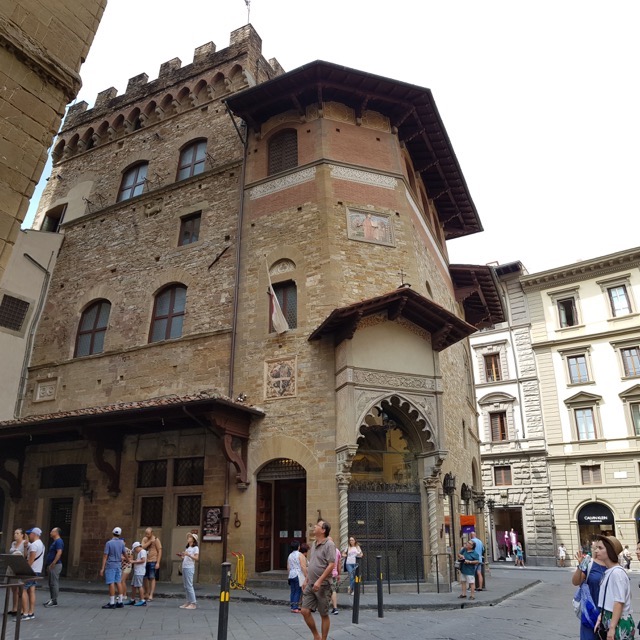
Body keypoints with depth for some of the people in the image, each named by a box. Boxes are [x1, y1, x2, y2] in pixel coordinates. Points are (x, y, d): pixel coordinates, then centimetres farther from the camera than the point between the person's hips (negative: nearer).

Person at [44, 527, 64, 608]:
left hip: (55, 565, -10)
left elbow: (59, 553, -23)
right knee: (51, 583, 13)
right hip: (52, 566, 10)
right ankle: (51, 600, 18)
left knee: (54, 583, -7)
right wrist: (49, 565, 21)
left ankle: (54, 601, -4)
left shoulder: (59, 541, -13)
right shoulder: (55, 541, 18)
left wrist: (52, 564, -24)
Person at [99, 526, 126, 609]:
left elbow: (105, 556, -13)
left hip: (110, 566, -5)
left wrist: (102, 568, -9)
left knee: (111, 583, -2)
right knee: (117, 583, 11)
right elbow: (124, 553, 18)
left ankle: (111, 603, 0)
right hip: (118, 565, 5)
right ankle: (120, 602, 14)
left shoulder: (109, 543, -11)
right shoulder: (122, 543, 3)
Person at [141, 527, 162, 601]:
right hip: (145, 561, 5)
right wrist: (150, 541, -18)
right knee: (145, 578, 10)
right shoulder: (144, 539, 8)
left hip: (153, 561, -5)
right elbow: (143, 547, -8)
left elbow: (160, 551, -6)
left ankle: (151, 595, -4)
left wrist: (158, 562, -12)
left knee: (152, 578, -5)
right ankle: (147, 594, 22)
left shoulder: (156, 539, -5)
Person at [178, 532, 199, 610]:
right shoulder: (187, 548, 21)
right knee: (185, 586, 7)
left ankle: (193, 603, -5)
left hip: (190, 568, -8)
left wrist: (188, 555, -23)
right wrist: (181, 556, 4)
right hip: (184, 567, 8)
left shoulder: (195, 548, -3)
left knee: (189, 586, -9)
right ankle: (188, 602, 13)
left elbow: (196, 558, -13)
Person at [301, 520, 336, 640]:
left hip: (322, 585, -7)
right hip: (310, 585, 7)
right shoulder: (314, 544, 12)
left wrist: (319, 581, -23)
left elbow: (331, 565, -20)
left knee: (324, 615, 5)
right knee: (305, 611, 4)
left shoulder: (329, 544, -14)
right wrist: (306, 580, 17)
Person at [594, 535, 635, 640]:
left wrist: (612, 628, -19)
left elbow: (619, 602, -20)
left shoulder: (617, 572, -19)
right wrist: (600, 617, 11)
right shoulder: (608, 572, 6)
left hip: (620, 624, -8)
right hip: (610, 620, 8)